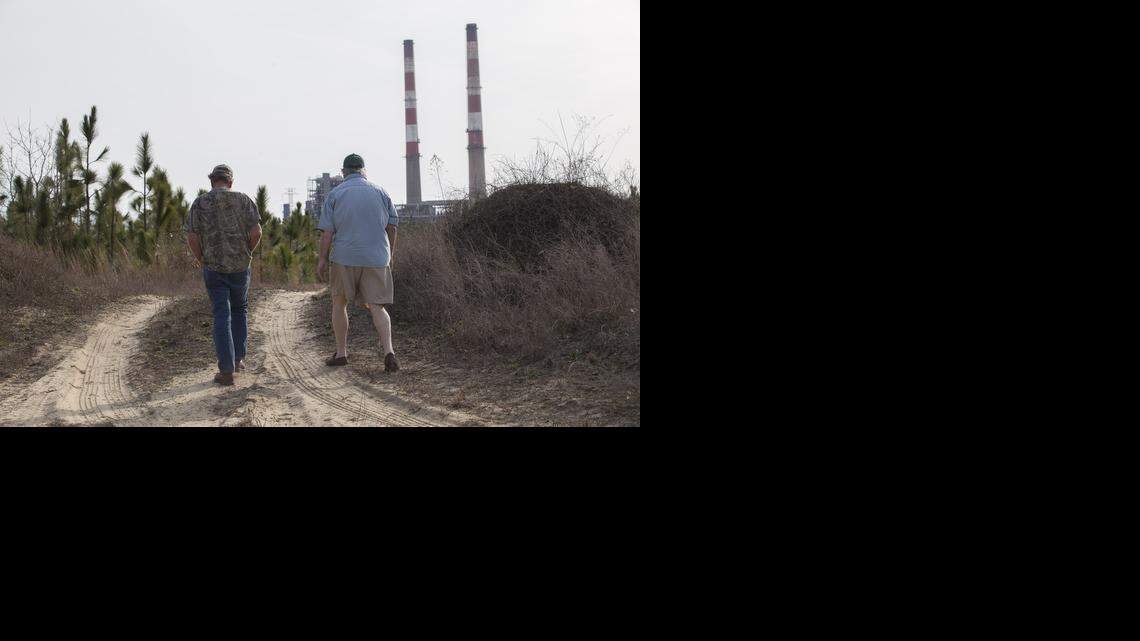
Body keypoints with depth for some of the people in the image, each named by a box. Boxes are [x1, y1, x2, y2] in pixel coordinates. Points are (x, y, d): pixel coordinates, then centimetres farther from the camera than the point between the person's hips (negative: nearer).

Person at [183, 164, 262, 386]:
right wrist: (246, 252, 8)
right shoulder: (243, 200, -2)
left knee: (221, 316, 1)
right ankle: (238, 358, 27)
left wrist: (201, 259, 9)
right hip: (240, 266, 1)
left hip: (213, 267, -1)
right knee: (240, 310, 22)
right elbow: (256, 232, -9)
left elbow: (192, 237, -8)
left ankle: (227, 370, -4)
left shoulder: (200, 203, -2)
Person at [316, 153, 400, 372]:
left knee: (339, 304, 16)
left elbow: (327, 230, -4)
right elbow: (392, 225, 8)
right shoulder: (380, 192, 6)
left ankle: (341, 353, 18)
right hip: (377, 259, 1)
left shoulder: (335, 194, 1)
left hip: (345, 258, -1)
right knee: (377, 307, 2)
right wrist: (390, 254, 18)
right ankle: (388, 352, -16)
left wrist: (322, 258, 1)